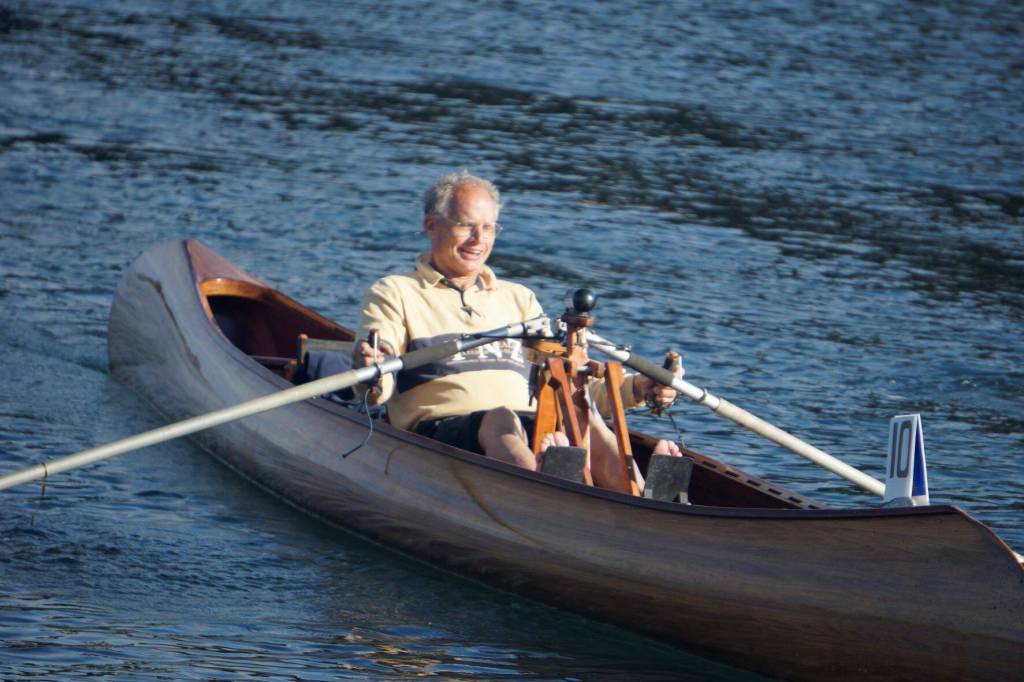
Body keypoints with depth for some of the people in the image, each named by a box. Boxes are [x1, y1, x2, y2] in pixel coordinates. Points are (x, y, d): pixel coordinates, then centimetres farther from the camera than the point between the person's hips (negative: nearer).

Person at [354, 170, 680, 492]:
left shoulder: (518, 299, 30)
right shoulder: (394, 293, 14)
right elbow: (377, 390, -1)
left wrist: (636, 388, 6)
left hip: (530, 429, 4)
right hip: (439, 430, -4)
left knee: (585, 423, -29)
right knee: (503, 420, -37)